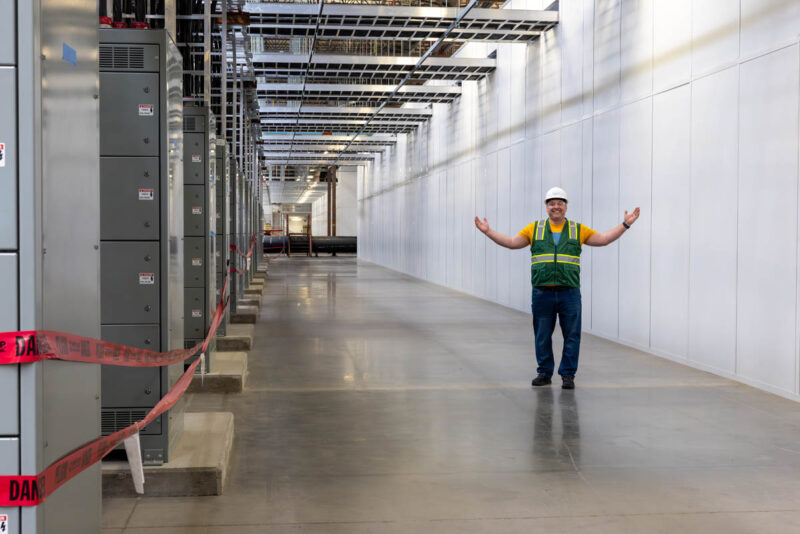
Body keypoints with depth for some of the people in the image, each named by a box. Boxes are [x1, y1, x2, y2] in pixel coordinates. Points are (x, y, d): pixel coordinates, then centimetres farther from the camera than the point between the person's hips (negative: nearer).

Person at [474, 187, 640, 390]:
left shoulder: (578, 230, 10)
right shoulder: (534, 229, 9)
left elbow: (604, 239, 8)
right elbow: (512, 242, 7)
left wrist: (625, 224, 1)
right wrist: (488, 231, -2)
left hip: (569, 293, 0)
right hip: (542, 293, 0)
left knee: (571, 335, 1)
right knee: (542, 336, 7)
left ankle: (568, 374, 10)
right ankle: (544, 373, 19)